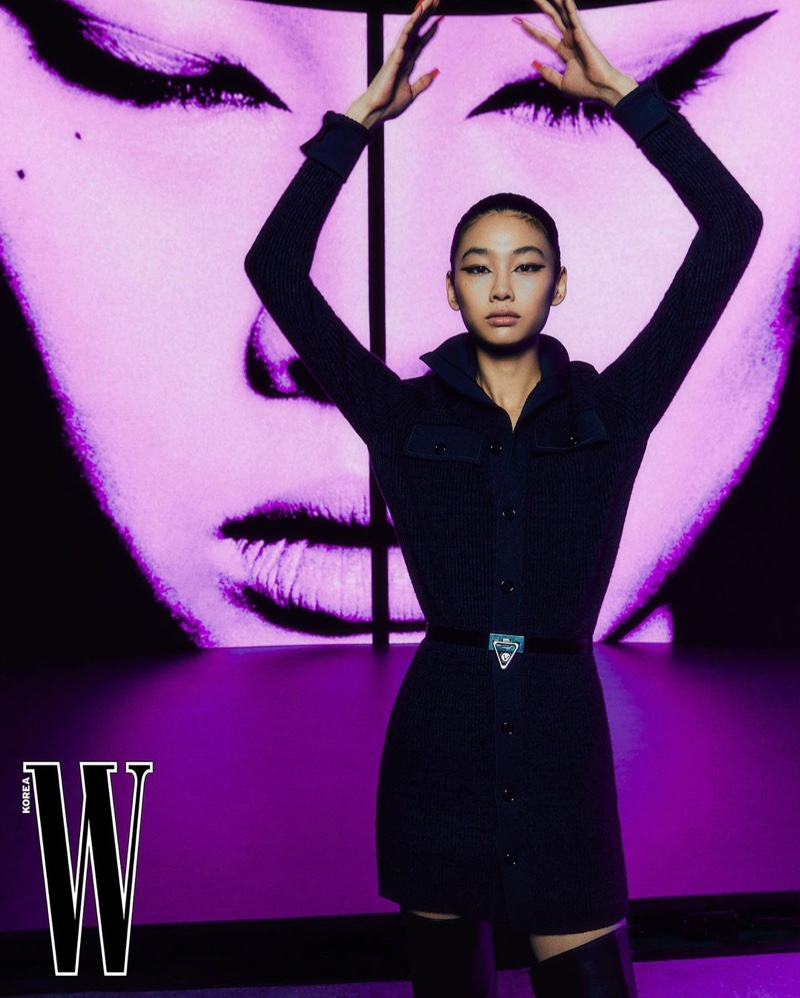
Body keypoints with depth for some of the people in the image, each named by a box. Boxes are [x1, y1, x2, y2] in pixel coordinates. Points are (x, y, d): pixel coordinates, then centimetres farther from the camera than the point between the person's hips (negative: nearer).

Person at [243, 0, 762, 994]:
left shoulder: (612, 410, 3)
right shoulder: (404, 415, 2)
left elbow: (732, 227, -1)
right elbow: (275, 265, -3)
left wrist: (620, 91, -1)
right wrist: (362, 114, -3)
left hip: (561, 736, 0)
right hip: (437, 737, 1)